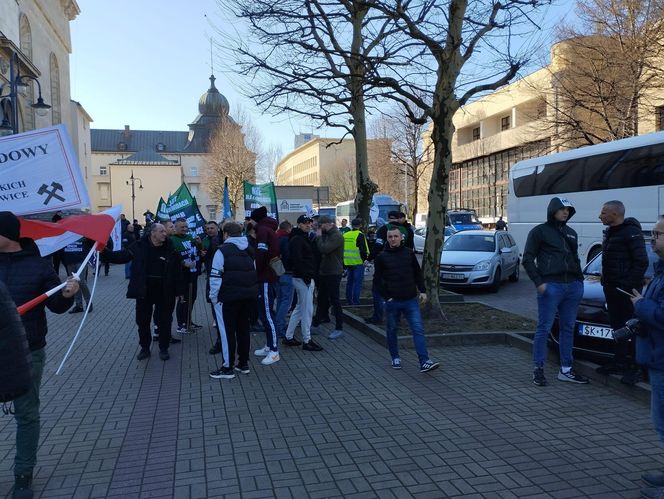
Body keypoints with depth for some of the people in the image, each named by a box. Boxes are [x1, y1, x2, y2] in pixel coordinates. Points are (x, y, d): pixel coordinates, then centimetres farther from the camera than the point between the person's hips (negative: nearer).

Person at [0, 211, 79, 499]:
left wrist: (66, 295, -21)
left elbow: (55, 306, -1)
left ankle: (23, 475, 25)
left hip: (28, 353, -2)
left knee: (27, 414, 10)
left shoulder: (38, 266, -6)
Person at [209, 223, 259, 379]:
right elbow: (255, 273, 15)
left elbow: (216, 277, -12)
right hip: (249, 296, 7)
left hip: (228, 297, -7)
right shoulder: (249, 250, 14)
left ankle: (228, 368, 5)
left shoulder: (222, 250, -8)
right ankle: (243, 364, 21)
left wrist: (213, 297, -5)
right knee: (243, 328, 14)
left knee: (227, 331, 1)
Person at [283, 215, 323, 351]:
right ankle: (307, 341, 2)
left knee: (299, 308, 16)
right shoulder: (297, 239, -14)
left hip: (305, 278, 11)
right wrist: (306, 276, -23)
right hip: (303, 278, -11)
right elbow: (297, 260, -23)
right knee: (307, 310, -5)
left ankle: (289, 337, 24)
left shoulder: (304, 238, 18)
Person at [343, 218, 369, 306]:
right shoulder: (360, 235, -10)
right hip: (358, 263, -6)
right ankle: (356, 302, -4)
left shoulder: (345, 235, 10)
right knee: (357, 282, -3)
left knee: (349, 282, 15)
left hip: (348, 263, 7)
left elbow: (342, 249, 16)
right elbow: (363, 249, -17)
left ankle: (349, 301, 21)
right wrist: (365, 259, -7)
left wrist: (343, 262, 24)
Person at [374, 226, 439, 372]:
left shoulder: (409, 253, 4)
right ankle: (395, 358, 29)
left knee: (418, 330, -7)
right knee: (391, 330, 11)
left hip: (411, 300, 1)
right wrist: (386, 297, -5)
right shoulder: (382, 257, -1)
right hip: (392, 301, -1)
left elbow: (418, 273, 13)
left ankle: (424, 362, -8)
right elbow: (377, 279, 1)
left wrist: (422, 291, 5)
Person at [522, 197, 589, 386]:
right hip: (551, 286, -6)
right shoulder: (539, 231, -1)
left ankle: (566, 370, 19)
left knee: (568, 328, 10)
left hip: (573, 286, 6)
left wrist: (580, 279, 12)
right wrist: (539, 282, -12)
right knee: (544, 328, -2)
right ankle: (538, 370, 7)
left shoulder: (571, 233, 17)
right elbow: (528, 259, -4)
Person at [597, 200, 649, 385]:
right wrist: (606, 283, 12)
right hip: (611, 289, 9)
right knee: (617, 326, 15)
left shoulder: (631, 233, -13)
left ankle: (633, 367, 5)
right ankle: (619, 362, 24)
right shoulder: (610, 232, 15)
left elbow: (641, 262, -17)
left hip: (626, 291, -9)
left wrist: (629, 285, -20)